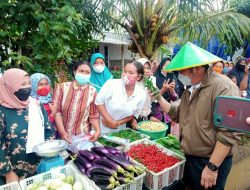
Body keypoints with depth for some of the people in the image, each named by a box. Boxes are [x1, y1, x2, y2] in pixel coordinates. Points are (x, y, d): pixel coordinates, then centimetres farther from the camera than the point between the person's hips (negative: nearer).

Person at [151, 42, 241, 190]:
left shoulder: (222, 86, -22)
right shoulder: (190, 88, 7)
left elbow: (230, 133, -26)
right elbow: (179, 115, 12)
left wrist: (212, 167, -22)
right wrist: (159, 98, 4)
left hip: (211, 161, -8)